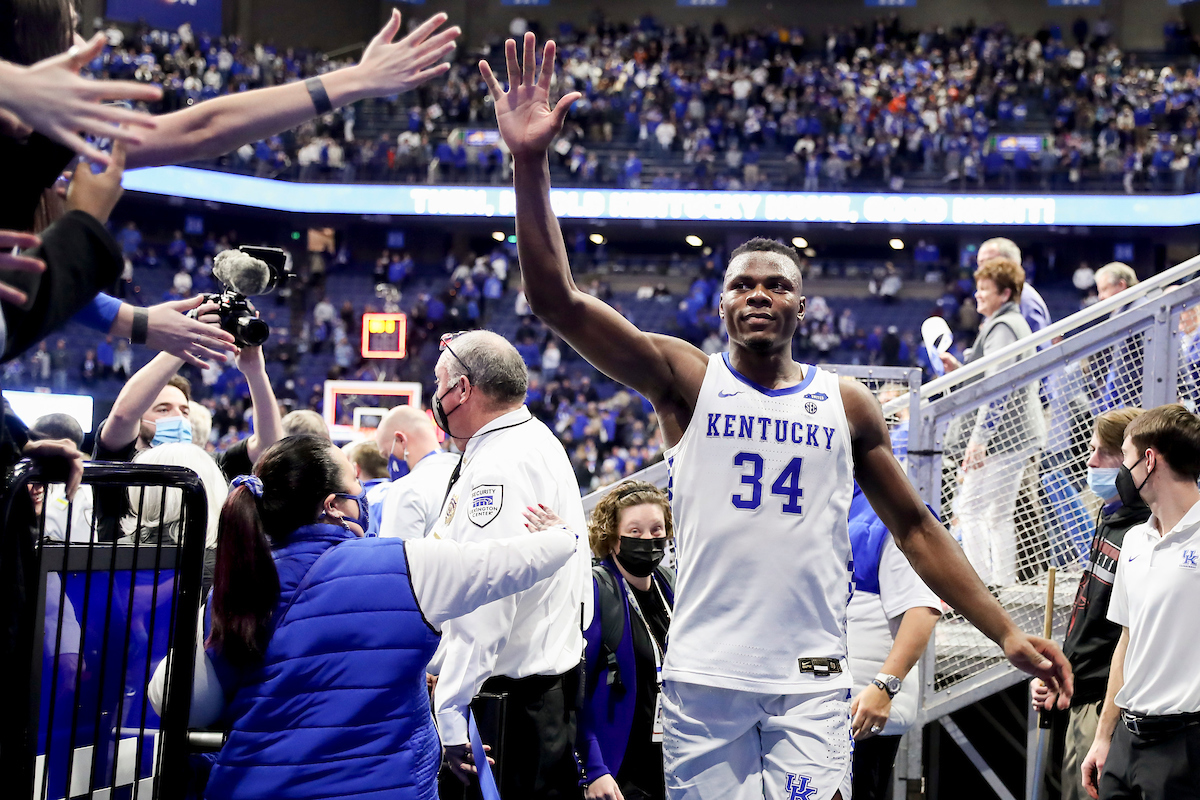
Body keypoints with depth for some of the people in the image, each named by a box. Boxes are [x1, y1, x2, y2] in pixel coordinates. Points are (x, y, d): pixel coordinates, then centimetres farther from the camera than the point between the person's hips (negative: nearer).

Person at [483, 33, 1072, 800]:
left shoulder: (847, 404, 9)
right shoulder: (685, 377, 3)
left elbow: (915, 528, 15)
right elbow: (558, 300, -8)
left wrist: (1005, 632, 9)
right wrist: (531, 164, -20)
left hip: (811, 679, 1)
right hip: (703, 677, -1)